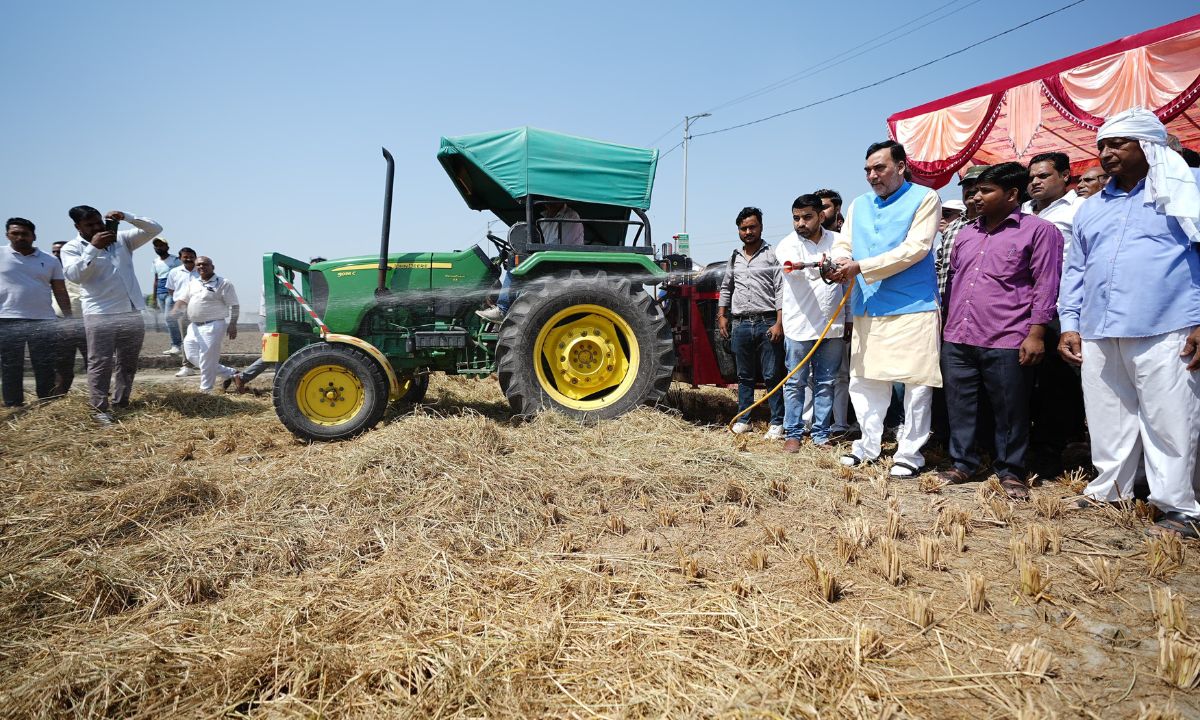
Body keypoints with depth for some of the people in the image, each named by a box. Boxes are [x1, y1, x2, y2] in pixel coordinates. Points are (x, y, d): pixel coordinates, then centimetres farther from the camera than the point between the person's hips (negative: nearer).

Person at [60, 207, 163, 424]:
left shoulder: (122, 239, 11)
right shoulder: (72, 248, 2)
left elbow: (155, 229, 6)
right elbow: (74, 275, -15)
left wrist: (127, 217, -8)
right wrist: (94, 248, -21)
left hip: (132, 313, 4)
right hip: (100, 316, -4)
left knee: (128, 363, 12)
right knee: (100, 364, -3)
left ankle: (121, 403, 23)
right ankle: (100, 409, 3)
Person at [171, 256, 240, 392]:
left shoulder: (223, 284, -4)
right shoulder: (191, 282, 15)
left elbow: (233, 306, -7)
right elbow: (182, 299, 12)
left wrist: (233, 324, -16)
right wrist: (176, 311, -10)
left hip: (213, 326, -8)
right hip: (194, 326, 8)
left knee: (207, 358, -8)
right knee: (192, 356, 8)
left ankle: (205, 390, 3)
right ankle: (228, 373, 16)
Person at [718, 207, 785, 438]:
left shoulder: (772, 255, 0)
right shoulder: (735, 257, 16)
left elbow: (781, 291, -6)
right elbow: (725, 288, 25)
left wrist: (779, 323, -13)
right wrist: (722, 316, 17)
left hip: (767, 323, -5)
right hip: (740, 324, 5)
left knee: (772, 376, -2)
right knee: (744, 376, 12)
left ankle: (777, 423, 4)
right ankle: (743, 420, 19)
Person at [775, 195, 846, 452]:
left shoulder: (838, 241, 9)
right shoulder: (788, 244, -3)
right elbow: (795, 269, -26)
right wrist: (819, 266, -48)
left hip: (832, 326, 3)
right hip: (800, 326, -3)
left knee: (826, 383, 9)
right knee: (795, 382, 3)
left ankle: (821, 434, 18)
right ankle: (793, 433, 13)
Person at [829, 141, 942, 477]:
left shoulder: (925, 199, -2)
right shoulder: (859, 205, 16)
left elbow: (916, 248, -14)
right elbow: (843, 244, 11)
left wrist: (862, 267, -19)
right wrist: (840, 261, -15)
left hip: (912, 308, -5)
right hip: (867, 308, 6)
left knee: (916, 383, -1)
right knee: (864, 379, 11)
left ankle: (910, 452, 11)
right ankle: (869, 444, 25)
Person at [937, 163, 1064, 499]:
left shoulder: (1039, 230, 0)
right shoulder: (965, 233, 18)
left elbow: (1046, 285, -5)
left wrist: (1036, 334, -11)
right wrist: (947, 326, 17)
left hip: (1006, 342, -5)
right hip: (957, 340, 6)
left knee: (1009, 411, 3)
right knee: (959, 407, 9)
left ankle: (1010, 472, 17)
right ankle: (962, 464, 22)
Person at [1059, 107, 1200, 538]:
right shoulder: (1091, 209, 21)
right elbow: (1075, 271, 21)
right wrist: (1069, 323, 10)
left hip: (1165, 333, -5)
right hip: (1098, 336, 5)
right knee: (1108, 422, 9)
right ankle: (1110, 493, 20)